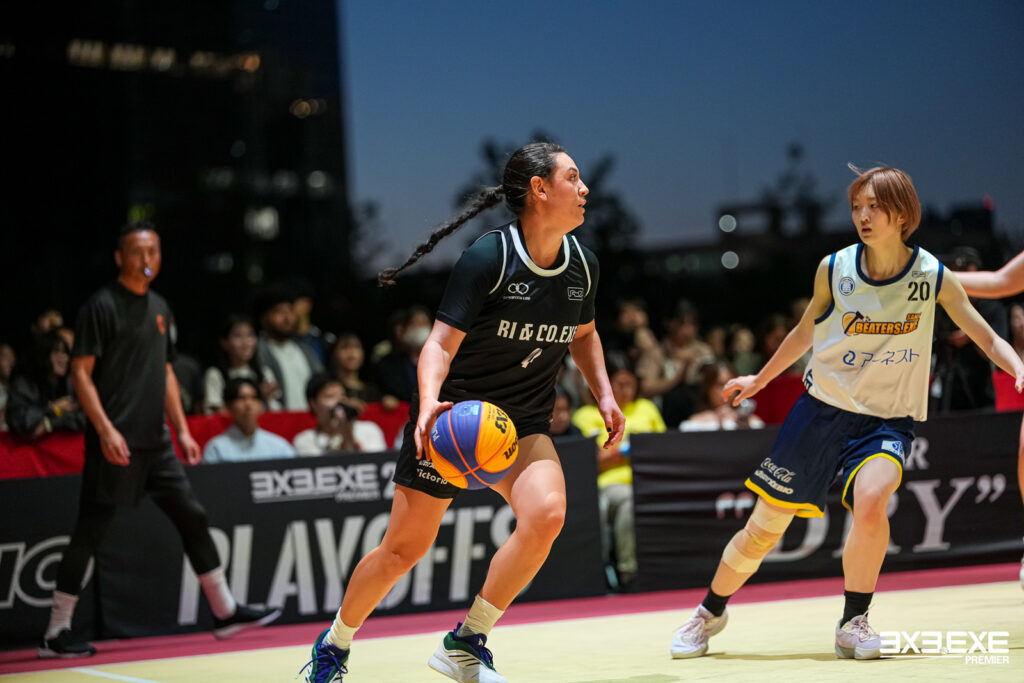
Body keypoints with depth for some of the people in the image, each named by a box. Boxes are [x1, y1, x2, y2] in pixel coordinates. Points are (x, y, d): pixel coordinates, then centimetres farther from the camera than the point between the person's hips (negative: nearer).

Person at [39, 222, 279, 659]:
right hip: (116, 442, -7)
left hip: (155, 442, 7)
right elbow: (81, 372, -12)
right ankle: (56, 632, 3)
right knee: (90, 530, -4)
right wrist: (105, 429, -21)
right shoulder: (101, 306, -8)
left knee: (192, 517, 8)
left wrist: (182, 430, 17)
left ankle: (224, 611, 17)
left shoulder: (159, 308, 15)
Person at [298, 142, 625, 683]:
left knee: (546, 514, -25)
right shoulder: (488, 258, -19)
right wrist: (429, 401, -40)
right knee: (405, 546, 2)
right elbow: (440, 344, -22)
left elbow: (584, 334, 20)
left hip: (522, 423, 4)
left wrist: (604, 394, 6)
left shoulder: (581, 264, -1)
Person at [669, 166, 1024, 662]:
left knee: (870, 504, -31)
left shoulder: (933, 277, -8)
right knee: (764, 527, 2)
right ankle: (711, 612, 28)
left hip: (888, 420, -1)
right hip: (822, 409, 1)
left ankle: (853, 624, -10)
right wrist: (760, 379, 22)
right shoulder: (834, 269, -6)